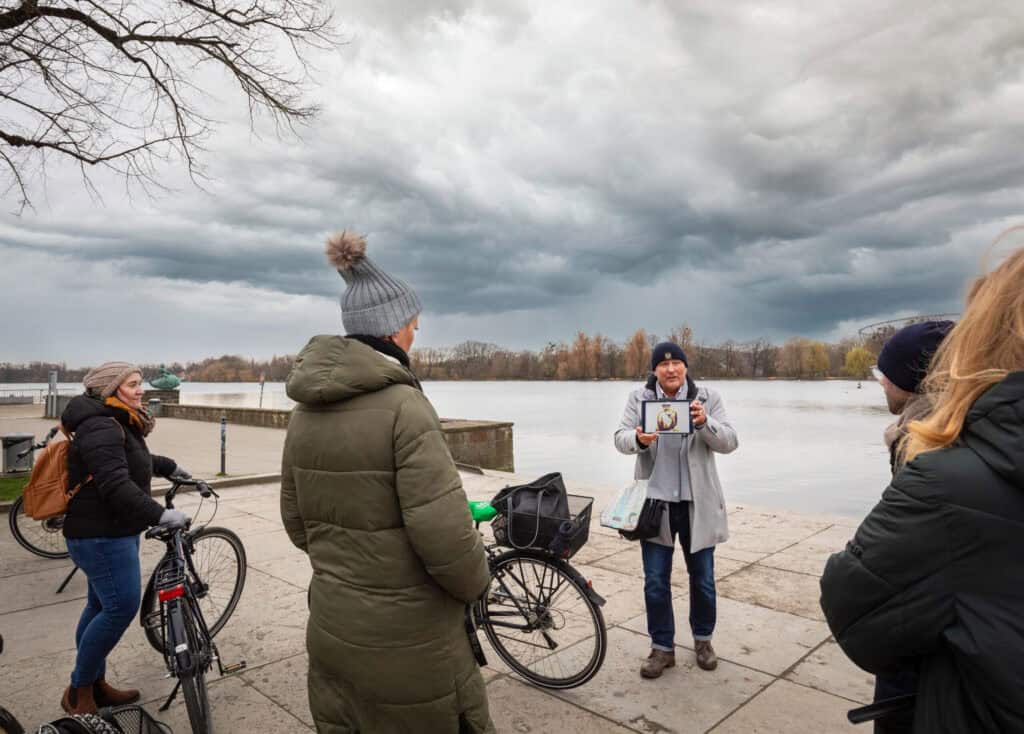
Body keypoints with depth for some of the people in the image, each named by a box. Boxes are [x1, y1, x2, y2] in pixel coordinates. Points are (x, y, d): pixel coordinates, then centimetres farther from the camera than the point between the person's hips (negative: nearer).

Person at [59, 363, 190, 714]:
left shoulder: (118, 424, 13)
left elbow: (137, 460, 33)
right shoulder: (101, 428, -21)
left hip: (111, 532, 11)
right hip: (100, 536, -11)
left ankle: (95, 685, 30)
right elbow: (116, 485, -32)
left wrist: (170, 467, 41)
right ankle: (78, 692, 7)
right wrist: (159, 514, -36)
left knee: (101, 606, 17)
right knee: (122, 607, -10)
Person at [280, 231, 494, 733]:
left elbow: (296, 521, 7)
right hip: (405, 641, -6)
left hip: (330, 629, 7)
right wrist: (476, 583, -6)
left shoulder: (306, 409, -1)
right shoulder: (403, 405, -23)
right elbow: (444, 532, -26)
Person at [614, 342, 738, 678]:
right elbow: (620, 438, -8)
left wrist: (704, 423, -28)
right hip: (655, 501, 0)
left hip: (697, 503, 1)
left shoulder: (707, 398, -3)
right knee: (655, 581, 6)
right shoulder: (639, 398, -2)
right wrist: (638, 439, -31)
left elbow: (729, 442, -8)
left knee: (702, 578, 15)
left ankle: (703, 639, 38)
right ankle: (662, 647, 24)